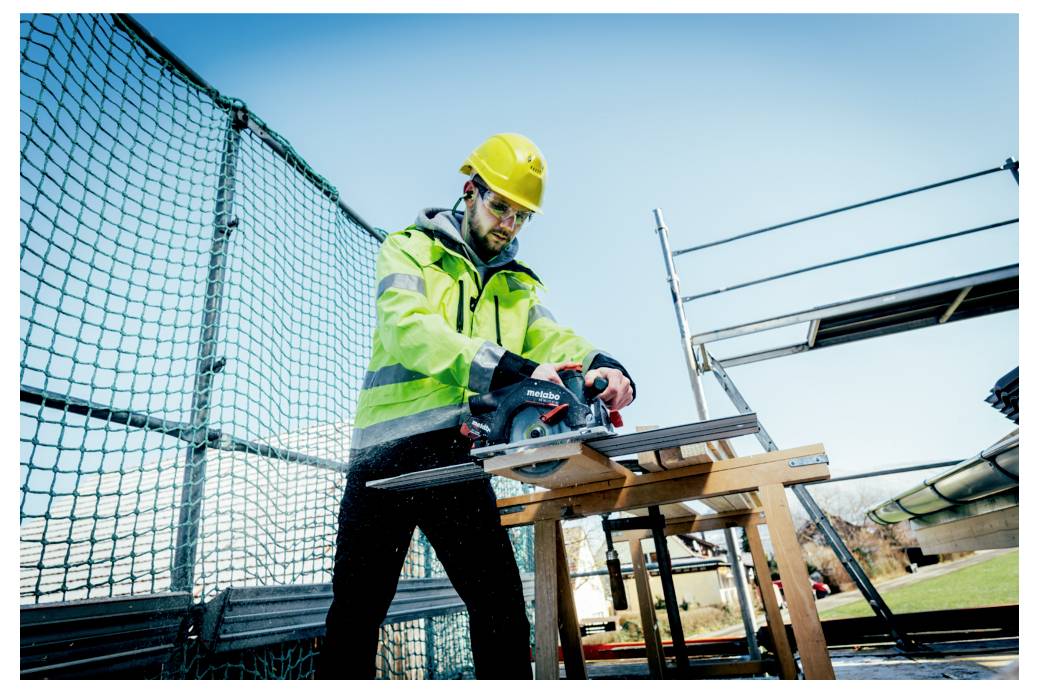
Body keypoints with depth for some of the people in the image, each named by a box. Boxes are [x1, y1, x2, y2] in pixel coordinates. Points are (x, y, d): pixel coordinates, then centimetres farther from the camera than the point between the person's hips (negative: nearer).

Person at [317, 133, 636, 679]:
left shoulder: (517, 287, 17)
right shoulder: (408, 250, 3)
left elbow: (553, 339, 0)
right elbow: (407, 326, -16)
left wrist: (604, 366, -24)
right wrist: (507, 367, -31)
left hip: (458, 459, 4)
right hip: (387, 453, -3)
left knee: (503, 612, 4)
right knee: (355, 613, 7)